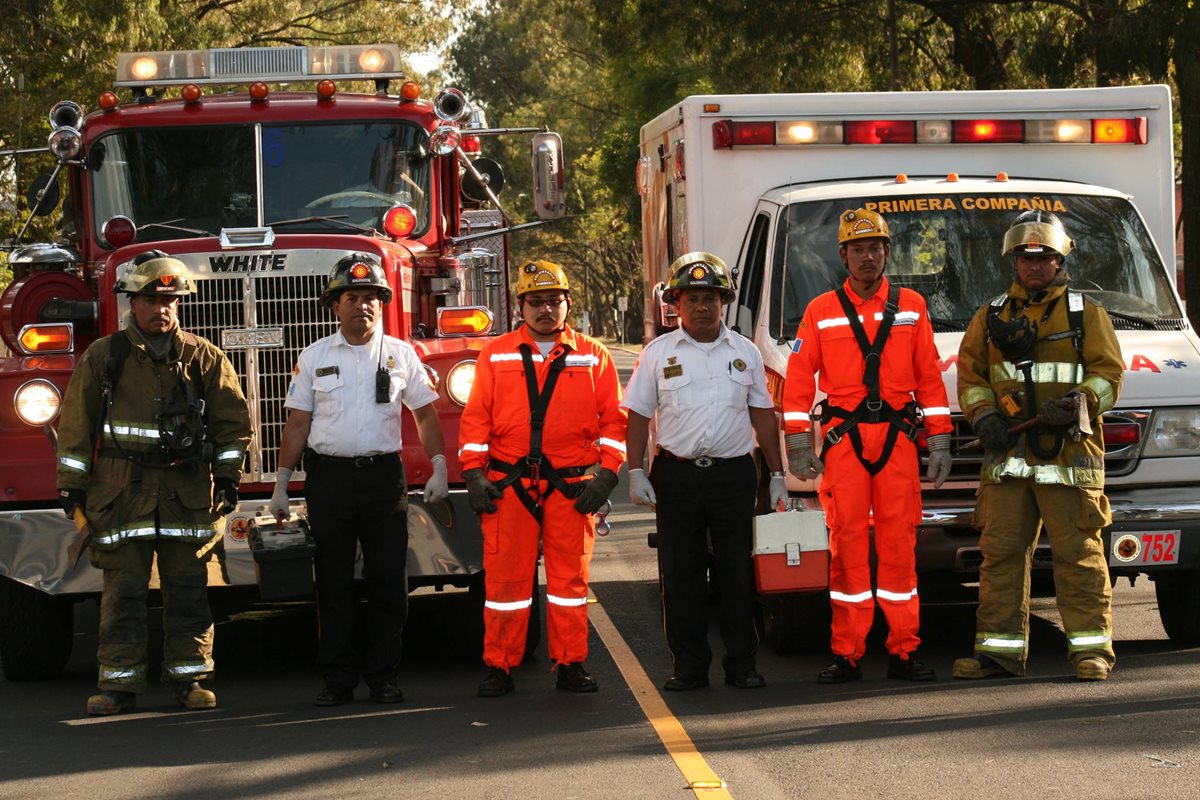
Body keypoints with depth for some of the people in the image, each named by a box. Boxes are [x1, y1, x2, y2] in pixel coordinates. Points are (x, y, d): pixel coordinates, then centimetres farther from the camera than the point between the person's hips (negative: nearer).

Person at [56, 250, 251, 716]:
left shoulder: (203, 358, 8)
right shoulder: (103, 358, 6)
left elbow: (232, 420, 11)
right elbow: (76, 426, 6)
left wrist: (227, 479, 5)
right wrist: (72, 486, 2)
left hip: (188, 493, 1)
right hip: (121, 491, -1)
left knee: (187, 589, 3)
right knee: (123, 590, -1)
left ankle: (188, 677, 10)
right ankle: (118, 684, 3)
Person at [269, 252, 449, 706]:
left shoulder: (400, 355, 7)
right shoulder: (314, 357, 6)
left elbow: (425, 414, 9)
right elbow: (297, 423, 6)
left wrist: (439, 470, -1)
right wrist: (281, 484, 3)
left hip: (384, 476, 0)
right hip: (328, 477, 0)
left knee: (387, 580, 0)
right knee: (332, 583, 2)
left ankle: (383, 676, 8)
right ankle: (337, 677, 7)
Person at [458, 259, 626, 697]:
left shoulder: (593, 356, 9)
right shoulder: (496, 355, 9)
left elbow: (613, 419, 7)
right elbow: (476, 417, 7)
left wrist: (606, 474, -2)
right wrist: (474, 473, -2)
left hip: (572, 486, 0)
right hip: (508, 484, 0)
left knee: (570, 575, 3)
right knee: (505, 575, 0)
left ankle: (570, 665, 10)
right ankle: (499, 668, 6)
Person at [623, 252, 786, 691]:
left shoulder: (744, 352, 10)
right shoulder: (658, 353, 6)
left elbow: (763, 415, 12)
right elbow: (638, 415, 6)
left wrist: (777, 476, 8)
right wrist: (636, 472, -4)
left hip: (734, 474, 0)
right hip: (677, 475, 0)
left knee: (737, 572, 1)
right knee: (681, 575, 1)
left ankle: (742, 664, 8)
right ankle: (689, 667, 7)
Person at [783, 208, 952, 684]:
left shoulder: (911, 308, 11)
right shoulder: (821, 312, 8)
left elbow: (930, 379, 11)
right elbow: (798, 381, 6)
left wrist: (940, 444, 6)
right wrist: (798, 444, -1)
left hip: (898, 439, 1)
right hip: (844, 440, -1)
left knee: (899, 545, 0)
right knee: (848, 545, -2)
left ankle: (904, 651, 4)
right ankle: (846, 653, 1)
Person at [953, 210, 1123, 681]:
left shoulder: (1086, 314, 8)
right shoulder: (991, 317, 16)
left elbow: (1108, 373, 3)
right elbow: (969, 374, 17)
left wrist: (1075, 404, -15)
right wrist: (983, 415, -2)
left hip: (1069, 456, -3)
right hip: (1006, 457, 3)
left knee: (1078, 553, -5)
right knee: (1000, 553, 3)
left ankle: (1090, 648, -1)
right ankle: (1000, 649, 9)